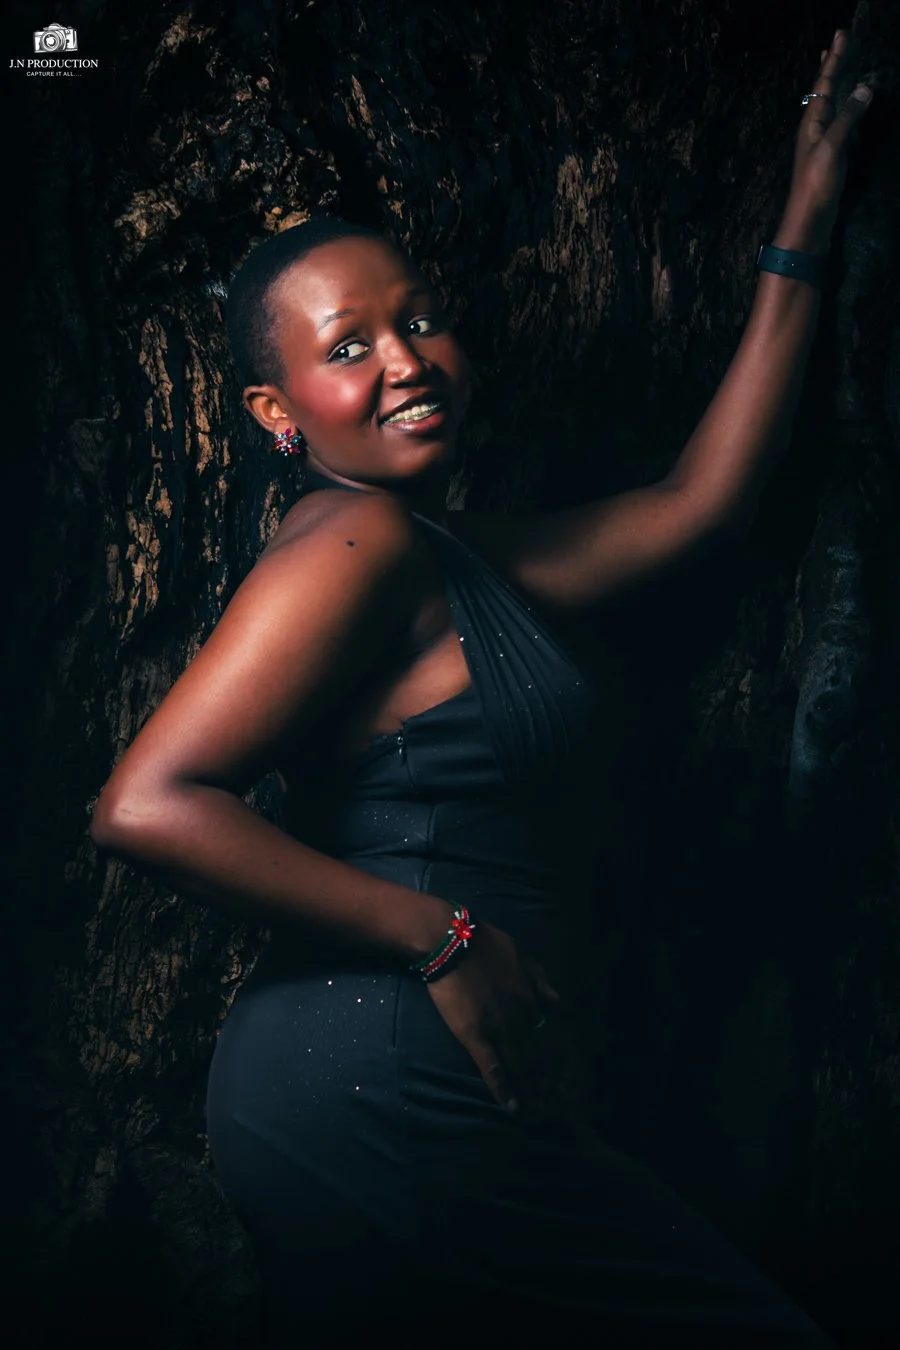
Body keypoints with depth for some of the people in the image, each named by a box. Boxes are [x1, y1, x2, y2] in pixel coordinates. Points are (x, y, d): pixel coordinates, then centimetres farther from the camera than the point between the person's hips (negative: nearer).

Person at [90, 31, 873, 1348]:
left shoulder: (467, 559, 17)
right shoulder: (355, 540, -11)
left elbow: (700, 497, 22)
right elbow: (150, 805, -20)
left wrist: (803, 235, 26)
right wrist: (446, 938, -18)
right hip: (387, 1092, -9)